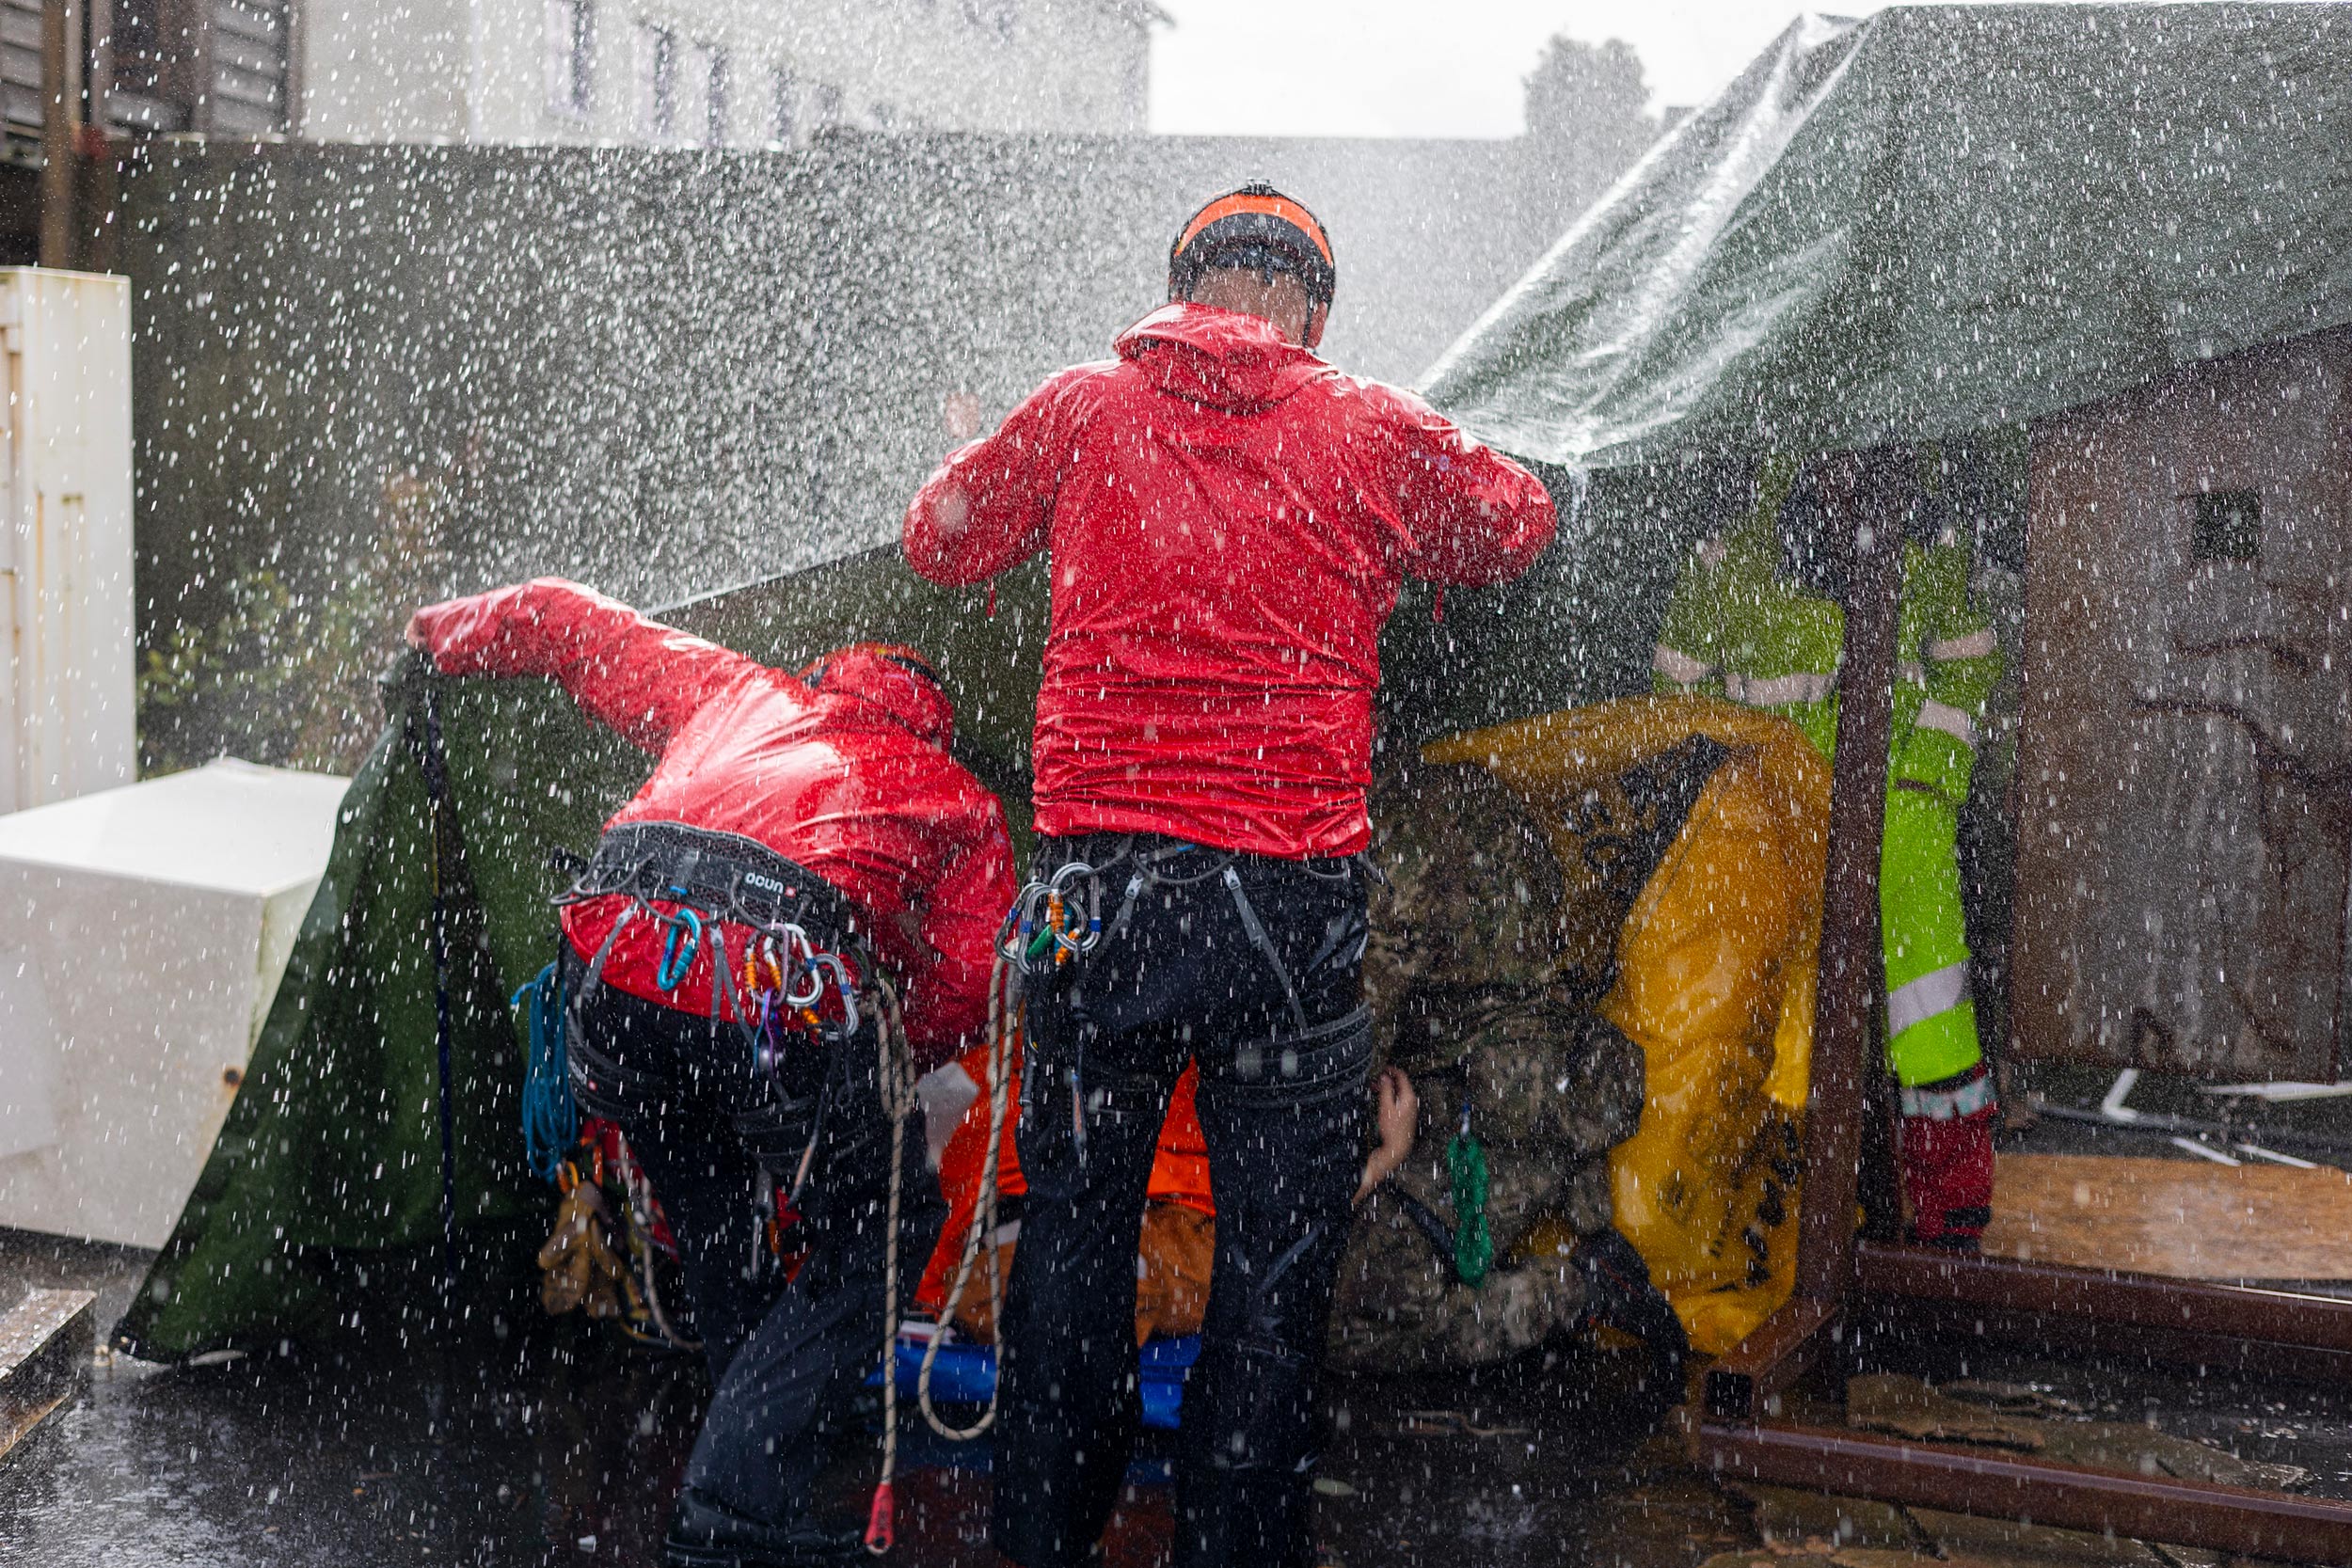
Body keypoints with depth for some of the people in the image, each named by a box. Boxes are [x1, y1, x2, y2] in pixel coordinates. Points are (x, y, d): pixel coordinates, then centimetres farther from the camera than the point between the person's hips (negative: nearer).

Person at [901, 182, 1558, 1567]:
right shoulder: (1374, 431, 4)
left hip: (1098, 876, 2)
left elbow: (940, 541, 21)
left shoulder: (1083, 412, 7)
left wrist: (1002, 457, 41)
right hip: (1291, 892, -1)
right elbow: (1520, 528, 21)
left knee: (1076, 1225, 15)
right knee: (1278, 1255, 10)